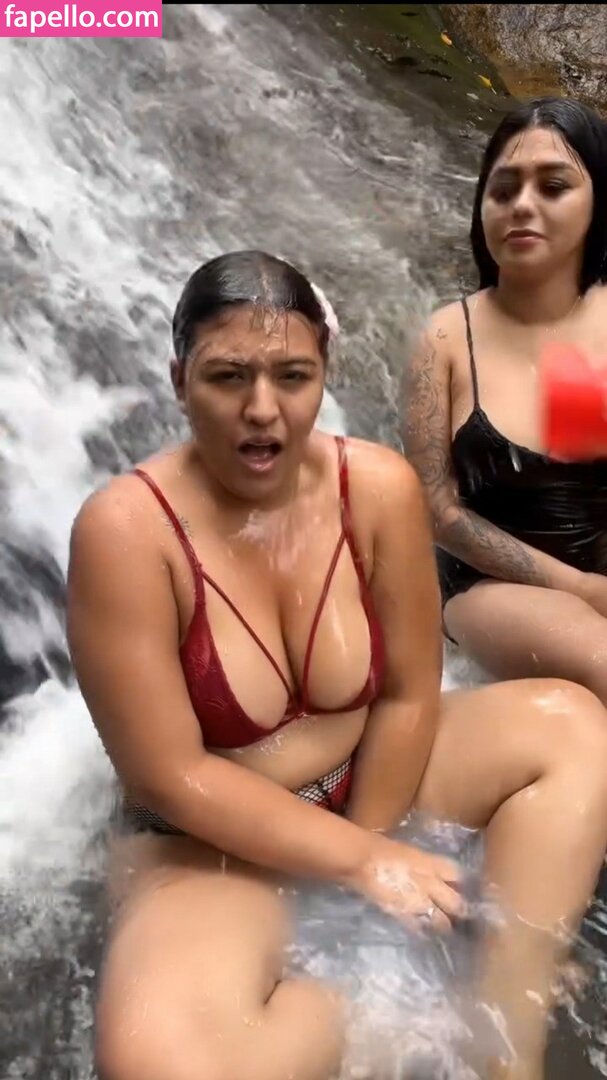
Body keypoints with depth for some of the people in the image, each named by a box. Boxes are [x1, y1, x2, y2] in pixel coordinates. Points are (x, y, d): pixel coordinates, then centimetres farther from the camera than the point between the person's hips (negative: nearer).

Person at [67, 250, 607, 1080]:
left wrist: (369, 840, -11)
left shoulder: (379, 486, -14)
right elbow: (169, 777, -21)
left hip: (368, 784, 4)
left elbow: (408, 697, -5)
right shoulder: (126, 528, -24)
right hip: (213, 837, -3)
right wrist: (361, 863, -18)